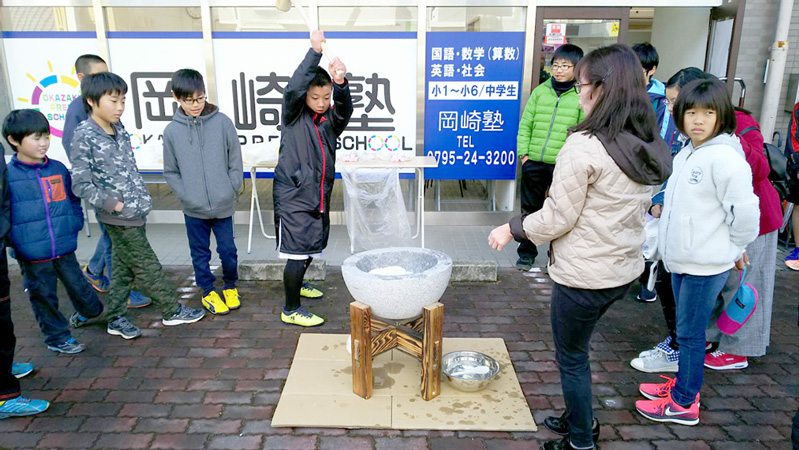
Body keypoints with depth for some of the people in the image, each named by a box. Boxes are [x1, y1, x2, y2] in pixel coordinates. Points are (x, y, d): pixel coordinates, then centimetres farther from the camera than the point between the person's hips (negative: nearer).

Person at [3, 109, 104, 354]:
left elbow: (73, 199, 14)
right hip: (32, 255, -3)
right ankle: (57, 337, 28)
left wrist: (75, 224, 2)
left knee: (78, 284, 15)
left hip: (64, 249, 3)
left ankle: (90, 311, 44)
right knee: (43, 296, 11)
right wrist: (13, 240, -9)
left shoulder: (58, 169, 2)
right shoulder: (8, 175, -9)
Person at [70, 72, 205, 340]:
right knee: (148, 268, 4)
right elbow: (81, 185, -16)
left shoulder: (119, 129, 6)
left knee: (123, 269, 16)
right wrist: (115, 204, -17)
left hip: (134, 212, 7)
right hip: (119, 218, -7)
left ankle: (116, 319, 29)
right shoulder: (84, 137, -16)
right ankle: (172, 311, 18)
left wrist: (142, 197, 11)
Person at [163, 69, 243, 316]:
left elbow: (235, 162, 0)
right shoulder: (172, 131, -2)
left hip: (223, 205, -1)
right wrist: (186, 195, -6)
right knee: (200, 253, 14)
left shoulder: (222, 122, -5)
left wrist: (231, 190, -5)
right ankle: (208, 291, 33)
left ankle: (230, 286, 33)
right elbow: (170, 171, 4)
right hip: (193, 208, 1)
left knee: (228, 251, 8)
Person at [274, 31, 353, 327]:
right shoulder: (294, 115, -6)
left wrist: (341, 83, -40)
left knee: (311, 250, 20)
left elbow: (344, 108, -18)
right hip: (292, 197, -6)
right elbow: (293, 88, -26)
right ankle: (291, 310, 11)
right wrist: (314, 51, -33)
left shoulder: (330, 119, 4)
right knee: (297, 253, -3)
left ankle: (296, 284, 46)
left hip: (319, 197, 6)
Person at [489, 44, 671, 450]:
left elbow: (557, 219, -18)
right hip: (625, 269, 8)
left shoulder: (583, 145, -22)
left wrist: (512, 229, -2)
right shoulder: (650, 147, 2)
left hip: (583, 276, -8)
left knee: (571, 357, 13)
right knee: (576, 348, 26)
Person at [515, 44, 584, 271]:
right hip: (534, 162, 2)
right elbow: (525, 124, 8)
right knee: (530, 209, 11)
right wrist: (524, 152, 0)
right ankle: (527, 252, 25)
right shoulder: (540, 91, 7)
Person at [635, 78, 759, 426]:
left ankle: (683, 403, 16)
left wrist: (735, 249, -6)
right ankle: (683, 383, 36)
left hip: (706, 265, -8)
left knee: (690, 333, 2)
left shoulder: (725, 158, -19)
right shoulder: (686, 153, 8)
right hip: (682, 258, 8)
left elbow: (744, 212, -18)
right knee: (685, 329, 20)